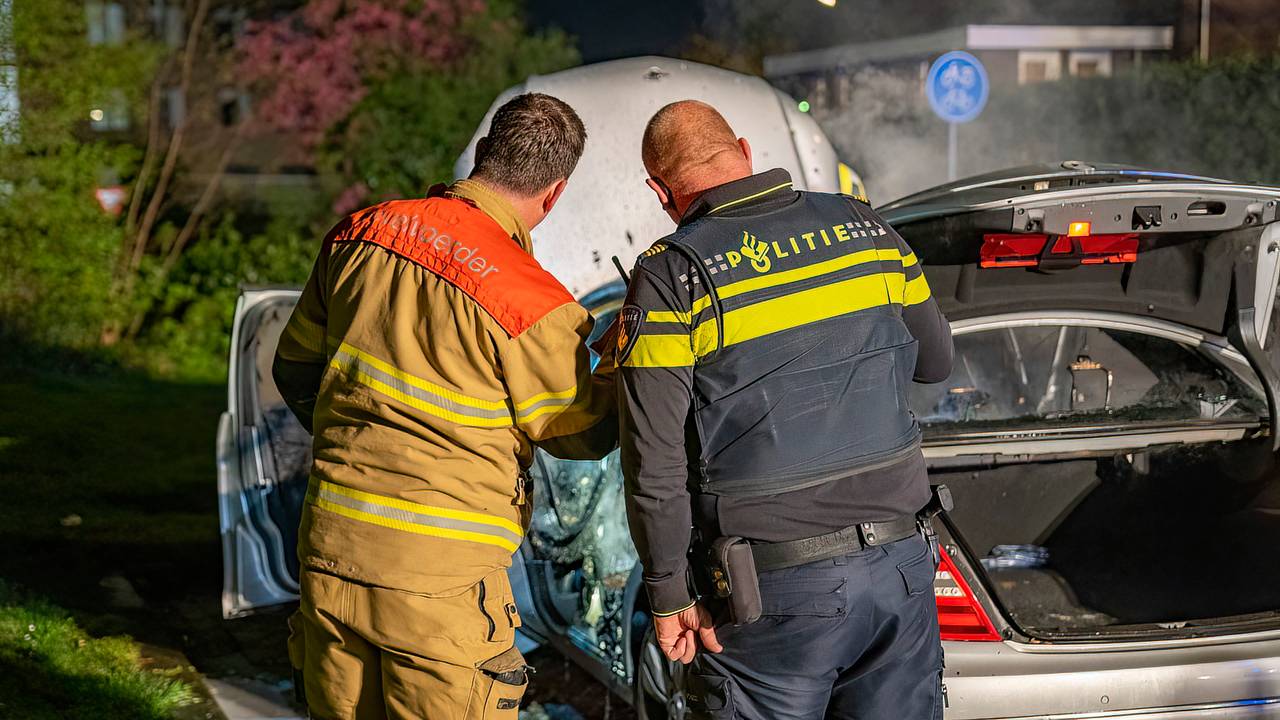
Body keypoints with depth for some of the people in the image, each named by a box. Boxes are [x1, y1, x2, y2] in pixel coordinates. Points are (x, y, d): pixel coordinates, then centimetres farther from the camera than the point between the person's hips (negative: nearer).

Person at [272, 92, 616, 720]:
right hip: (439, 581, -6)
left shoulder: (360, 235, 3)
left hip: (329, 553, 6)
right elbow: (583, 434, 2)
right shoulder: (534, 306, -14)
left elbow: (296, 369, 15)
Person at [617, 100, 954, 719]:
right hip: (902, 569, 4)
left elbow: (654, 465, -11)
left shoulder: (670, 278, -10)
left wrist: (668, 596, -1)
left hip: (778, 592, -4)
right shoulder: (864, 227, 3)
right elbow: (935, 361, 17)